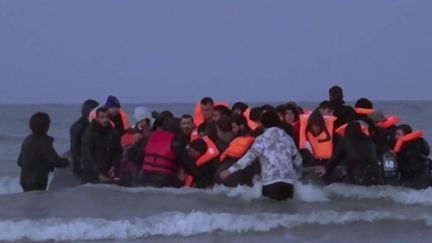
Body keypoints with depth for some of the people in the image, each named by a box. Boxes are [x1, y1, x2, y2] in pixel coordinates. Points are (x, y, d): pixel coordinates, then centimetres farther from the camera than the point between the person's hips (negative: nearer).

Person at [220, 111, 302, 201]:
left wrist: (230, 170, -7)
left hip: (271, 182, -5)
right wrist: (297, 176, 45)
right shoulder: (288, 138, 20)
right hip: (289, 182, 5)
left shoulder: (262, 139, 5)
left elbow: (250, 156, -6)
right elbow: (297, 159, 28)